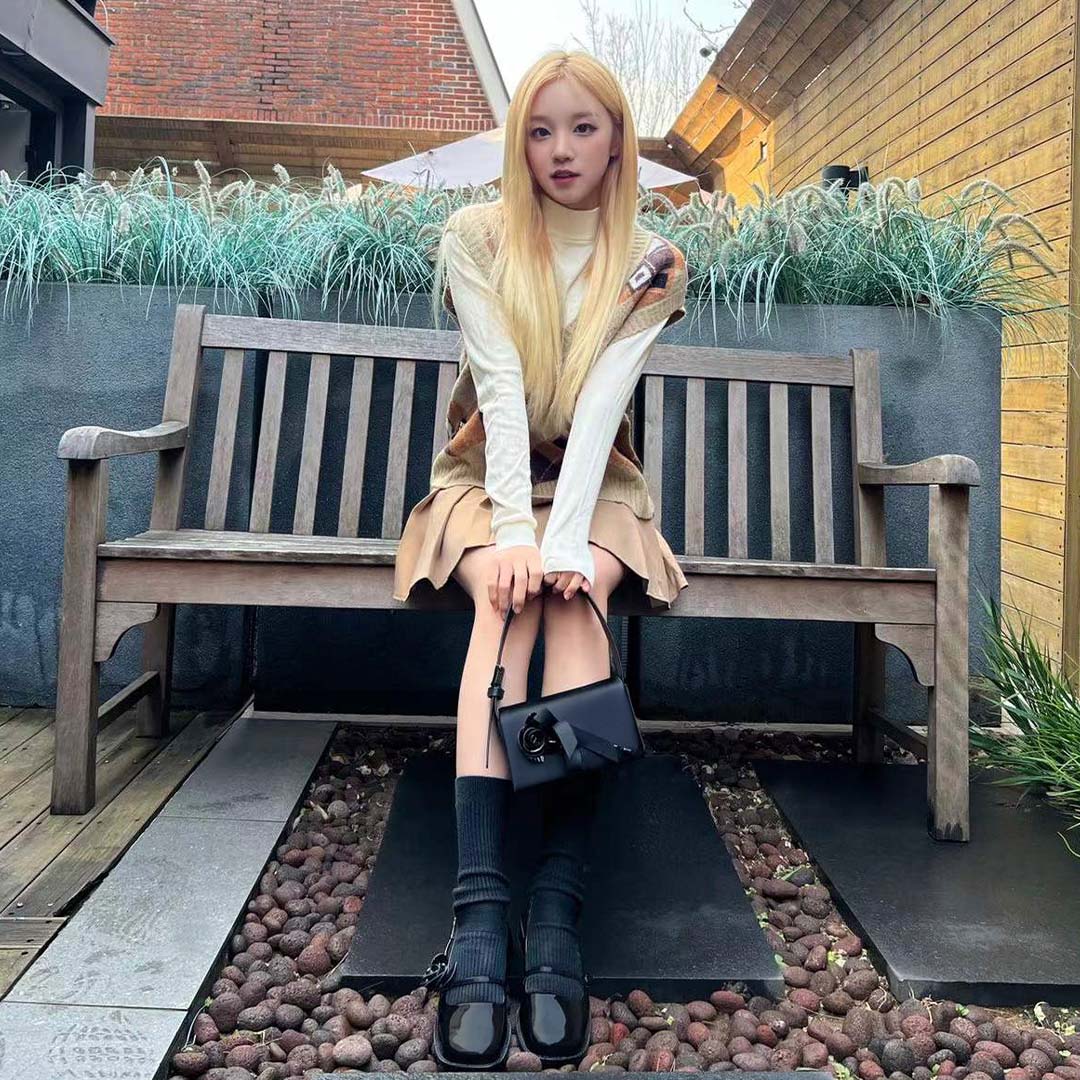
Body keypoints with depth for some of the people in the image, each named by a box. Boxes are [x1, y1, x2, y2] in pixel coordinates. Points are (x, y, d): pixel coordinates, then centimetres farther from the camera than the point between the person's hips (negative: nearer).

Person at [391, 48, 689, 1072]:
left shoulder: (651, 264, -1)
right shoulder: (475, 237, -2)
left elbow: (600, 402, -16)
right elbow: (502, 385, -16)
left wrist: (564, 540, -30)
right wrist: (514, 531, -28)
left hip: (592, 481, 1)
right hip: (487, 473, 0)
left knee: (571, 592, -32)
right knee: (509, 594, -33)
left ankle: (557, 908, -38)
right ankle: (478, 906, -42)